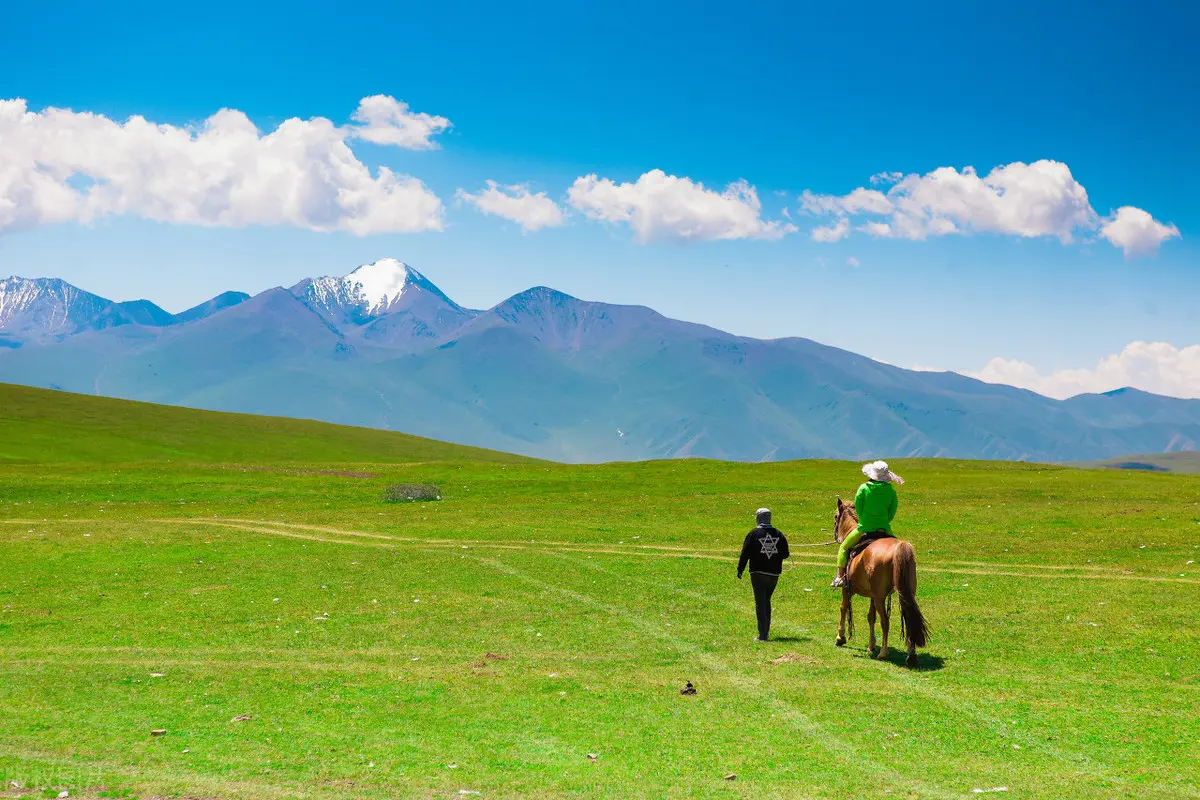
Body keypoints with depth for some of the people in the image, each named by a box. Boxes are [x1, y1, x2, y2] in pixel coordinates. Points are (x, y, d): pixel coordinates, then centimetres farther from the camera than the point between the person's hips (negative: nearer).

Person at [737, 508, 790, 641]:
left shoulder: (753, 534, -9)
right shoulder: (778, 534, 3)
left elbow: (745, 554, -8)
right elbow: (785, 554, 5)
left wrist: (740, 570, 0)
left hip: (758, 573, -4)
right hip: (774, 574, 4)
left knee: (760, 603, -3)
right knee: (767, 601, 18)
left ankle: (762, 634, -9)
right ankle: (766, 632, 22)